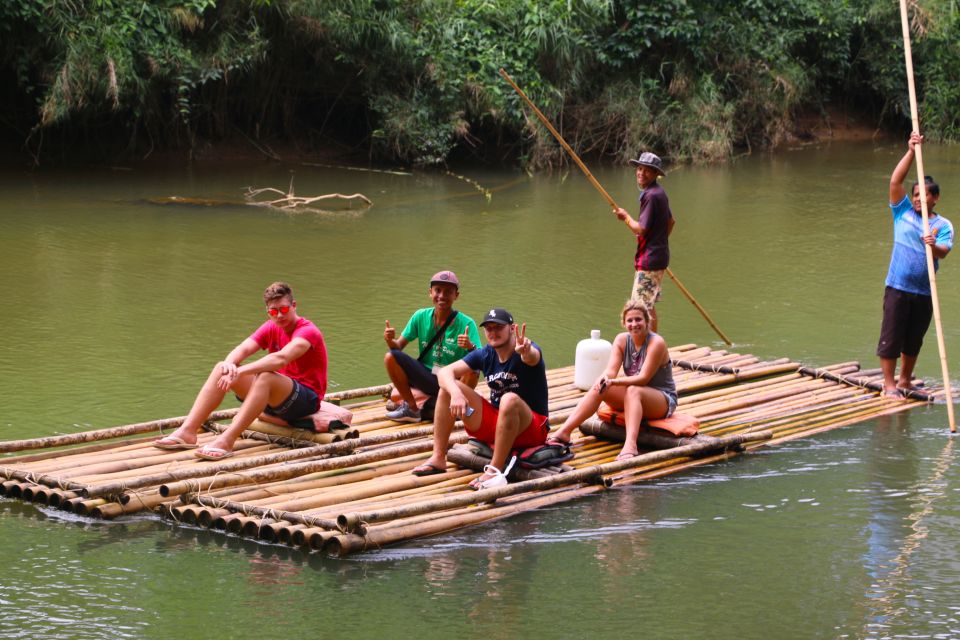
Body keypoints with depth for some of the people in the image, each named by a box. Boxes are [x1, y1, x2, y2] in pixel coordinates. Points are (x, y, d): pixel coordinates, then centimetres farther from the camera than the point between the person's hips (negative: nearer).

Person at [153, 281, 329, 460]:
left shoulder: (307, 331, -15)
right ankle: (187, 431, -19)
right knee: (222, 368, -6)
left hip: (307, 400, -7)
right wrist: (229, 364, -33)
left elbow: (280, 358, -34)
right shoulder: (270, 328, 8)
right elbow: (242, 349, -9)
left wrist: (239, 371, -41)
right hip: (274, 398, 7)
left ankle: (226, 441, -47)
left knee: (266, 377, -38)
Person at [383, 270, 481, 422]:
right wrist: (390, 340, -22)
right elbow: (398, 347, 1)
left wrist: (471, 347, -42)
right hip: (425, 375, 3)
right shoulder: (421, 316, -1)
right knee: (391, 357, -18)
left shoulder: (466, 324, -13)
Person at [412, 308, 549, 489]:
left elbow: (533, 358, -41)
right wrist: (456, 393, -29)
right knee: (448, 388, -8)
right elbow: (445, 372, -7)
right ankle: (438, 459, -10)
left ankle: (494, 471, -35)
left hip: (532, 429, -6)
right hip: (494, 422, 6)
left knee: (510, 400, -39)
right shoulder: (485, 355, 2)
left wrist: (526, 352, -66)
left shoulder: (528, 351, -14)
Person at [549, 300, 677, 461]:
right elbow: (611, 371, -11)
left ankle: (630, 445, -58)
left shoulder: (656, 343, -18)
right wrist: (604, 379, -35)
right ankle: (564, 432, -24)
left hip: (664, 400, -6)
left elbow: (643, 378, -25)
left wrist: (614, 382, -38)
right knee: (598, 387, -16)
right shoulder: (621, 340, -1)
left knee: (633, 391, -37)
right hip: (633, 398, 6)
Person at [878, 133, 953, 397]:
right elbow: (895, 182, -8)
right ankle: (889, 383, 6)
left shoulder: (943, 225, 1)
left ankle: (905, 380, 27)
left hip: (924, 291, 1)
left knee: (913, 339, 13)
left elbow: (943, 252, -15)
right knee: (891, 336, -2)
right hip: (897, 287, -1)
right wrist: (911, 152, -13)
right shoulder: (903, 213, 3)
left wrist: (933, 246, -39)